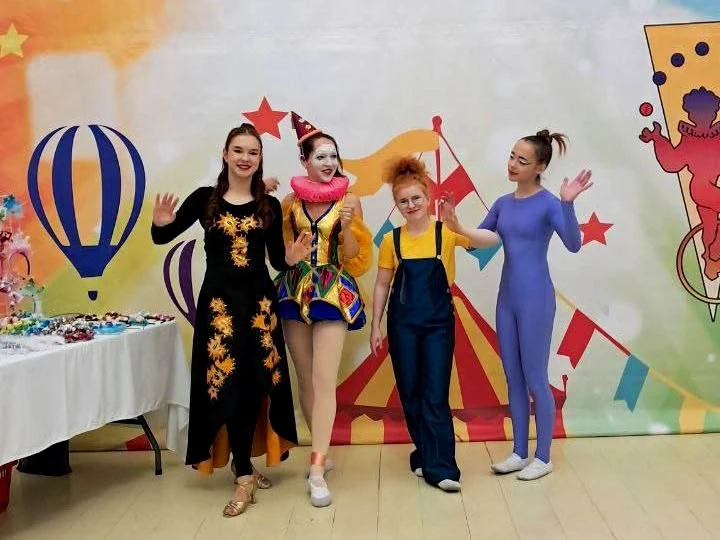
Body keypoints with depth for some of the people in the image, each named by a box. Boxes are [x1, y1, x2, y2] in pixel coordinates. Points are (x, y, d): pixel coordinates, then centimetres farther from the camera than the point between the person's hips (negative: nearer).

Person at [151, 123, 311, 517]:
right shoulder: (205, 199, 0)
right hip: (219, 300, -2)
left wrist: (291, 258, -13)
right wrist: (161, 222, -17)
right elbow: (162, 237, 4)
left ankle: (243, 466, 23)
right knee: (228, 383, -5)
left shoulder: (269, 205, 5)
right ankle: (244, 476, 2)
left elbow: (276, 259, 8)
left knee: (257, 383, 5)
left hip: (259, 298, 2)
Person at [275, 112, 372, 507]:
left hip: (334, 294, -3)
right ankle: (321, 452, 27)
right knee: (305, 380, 11)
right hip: (294, 293, 3)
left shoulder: (349, 201, -2)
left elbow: (354, 258, -2)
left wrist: (346, 227, -17)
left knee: (324, 381, -8)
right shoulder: (289, 201, 4)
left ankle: (317, 470, -5)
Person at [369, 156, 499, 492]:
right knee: (409, 393, 8)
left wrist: (458, 228, -35)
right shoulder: (392, 240, 2)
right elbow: (382, 285, 7)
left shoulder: (445, 233, -5)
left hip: (438, 323, -2)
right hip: (402, 324, 2)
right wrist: (376, 326, 4)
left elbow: (492, 240, -18)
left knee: (436, 394, -3)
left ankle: (439, 467, 2)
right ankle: (426, 453, 24)